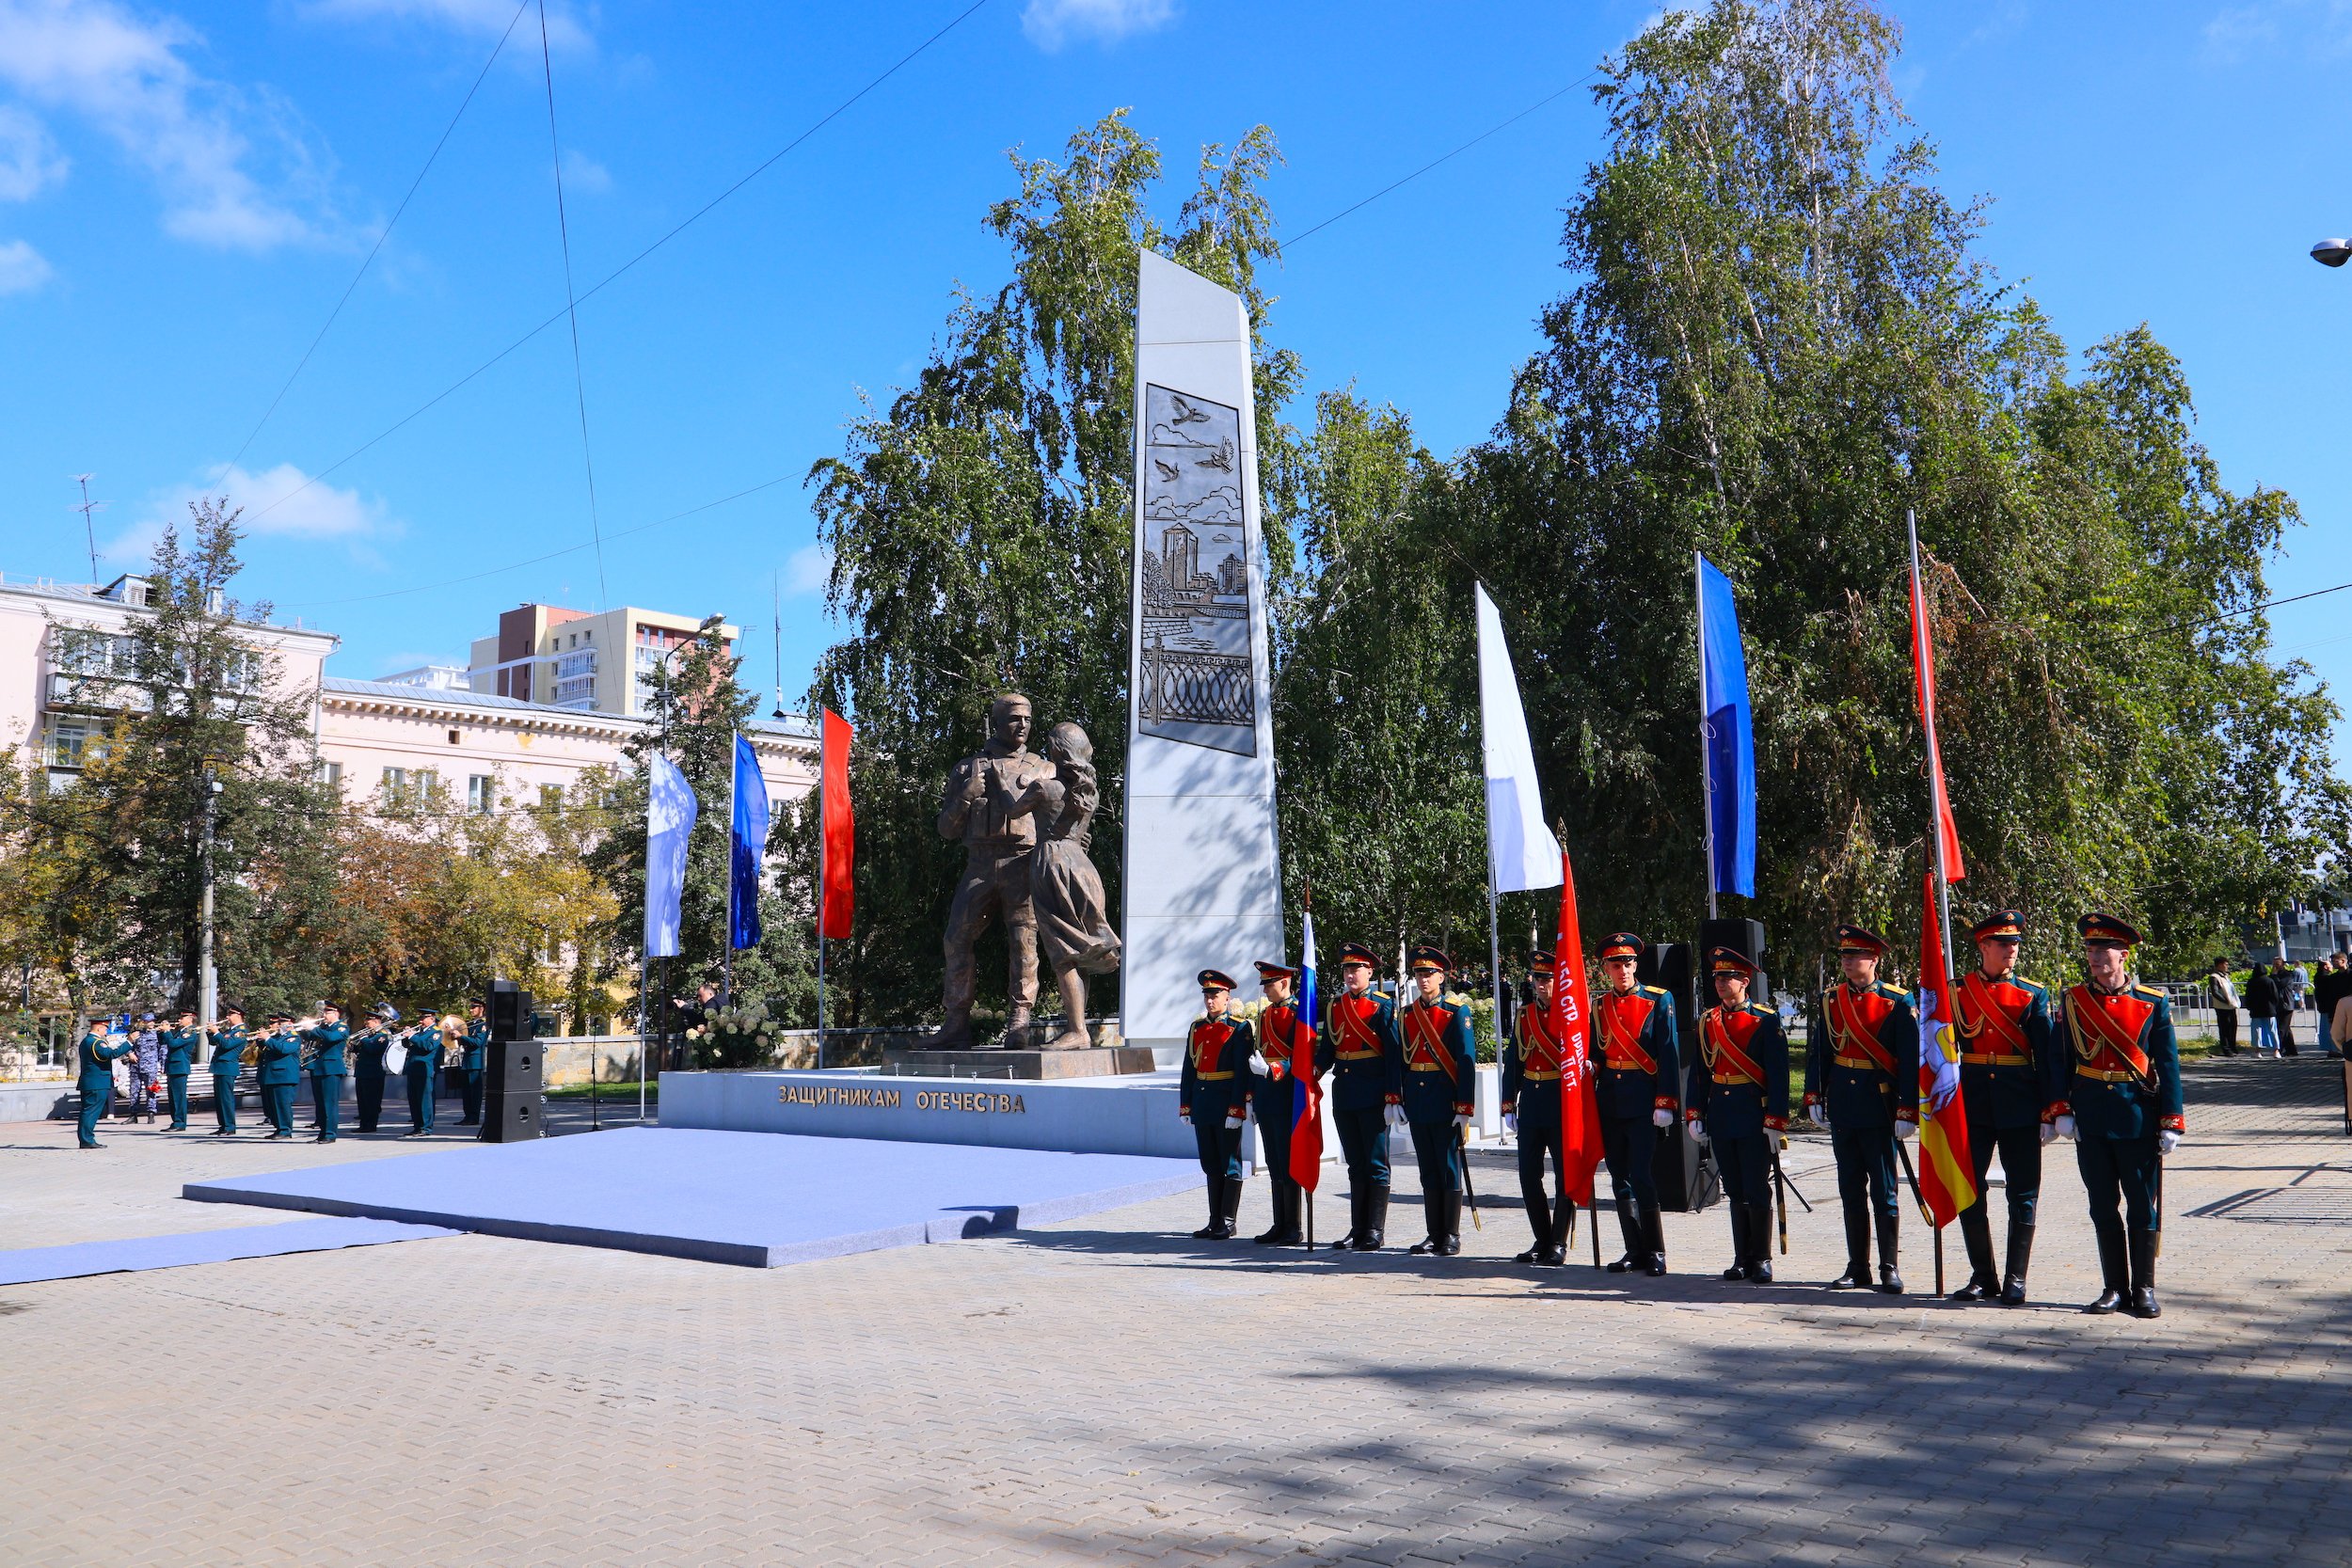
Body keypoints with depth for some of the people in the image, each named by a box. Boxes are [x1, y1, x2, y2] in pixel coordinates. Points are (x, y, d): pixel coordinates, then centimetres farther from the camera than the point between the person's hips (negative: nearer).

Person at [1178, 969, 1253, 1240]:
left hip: (1227, 1105, -6)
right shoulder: (1197, 1028, 12)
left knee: (1230, 1165, 2)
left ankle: (1227, 1223, 8)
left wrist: (1236, 1110, -16)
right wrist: (1185, 1106, 9)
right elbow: (1189, 1070, 13)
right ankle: (1215, 1221, 19)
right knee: (1210, 1165, 11)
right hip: (1202, 1104, 6)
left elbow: (1242, 1073, -12)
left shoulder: (1239, 1028, -7)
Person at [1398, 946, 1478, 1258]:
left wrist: (1465, 1107, -14)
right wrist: (1396, 1099, 5)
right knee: (1428, 1171, 10)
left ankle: (1452, 1237, 8)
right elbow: (1402, 1059, 13)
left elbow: (1467, 1061, -10)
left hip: (1445, 1101, -5)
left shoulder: (1457, 1011, -5)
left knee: (1449, 1169, 0)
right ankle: (1434, 1235, 16)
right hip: (1417, 1102, 5)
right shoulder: (1408, 1014, 11)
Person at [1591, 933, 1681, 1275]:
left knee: (1641, 1177, -10)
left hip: (1644, 1102, -5)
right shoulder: (1599, 1006, 11)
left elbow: (1669, 1054, -7)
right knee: (1620, 1180, 8)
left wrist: (1665, 1103, -13)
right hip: (1610, 1102, 5)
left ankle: (1655, 1253, 1)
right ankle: (1635, 1251, 17)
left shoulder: (1659, 1000, -3)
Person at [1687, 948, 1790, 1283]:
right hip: (1720, 1121, 5)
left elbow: (1778, 1075, -8)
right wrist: (1694, 1115, 5)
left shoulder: (1766, 1021, -5)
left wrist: (1775, 1121, -12)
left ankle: (1761, 1261, 9)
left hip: (1754, 1119, -5)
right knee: (1734, 1192, 11)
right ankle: (1742, 1259, 18)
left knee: (1756, 1191, -1)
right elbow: (1698, 1072, 11)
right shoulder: (1707, 1021, 9)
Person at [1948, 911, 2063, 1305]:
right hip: (1972, 1105, 1)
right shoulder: (1957, 992, 3)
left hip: (2019, 1105, -1)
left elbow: (2048, 1054, -2)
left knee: (2023, 1194, 4)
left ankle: (2015, 1280, 14)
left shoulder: (2033, 995, 1)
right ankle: (1983, 1276, 16)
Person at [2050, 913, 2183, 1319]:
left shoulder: (2154, 1004, -1)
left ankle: (2143, 1290, 16)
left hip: (2138, 1118, -2)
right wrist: (2059, 1110, -3)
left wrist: (2171, 1122, -5)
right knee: (2103, 1208, 8)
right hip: (2091, 1119, 2)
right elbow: (2062, 1060, 4)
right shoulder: (2074, 1000, 4)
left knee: (2143, 1207, 4)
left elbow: (2168, 1066, -1)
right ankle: (2115, 1288, 17)